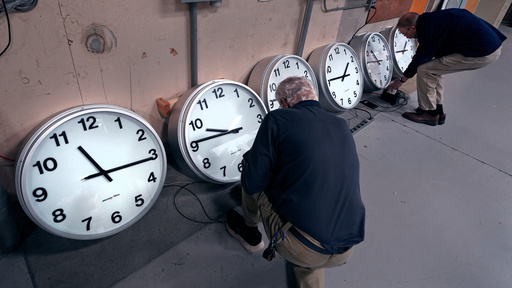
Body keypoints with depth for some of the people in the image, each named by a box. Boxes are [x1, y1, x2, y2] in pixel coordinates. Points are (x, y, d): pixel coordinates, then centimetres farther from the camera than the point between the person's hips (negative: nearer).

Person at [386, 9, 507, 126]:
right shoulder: (431, 19, 12)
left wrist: (401, 80, 4)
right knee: (434, 68, 16)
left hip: (483, 53, -10)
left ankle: (430, 114, 4)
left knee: (425, 69, -9)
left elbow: (419, 59, -9)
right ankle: (438, 111, 24)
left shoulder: (429, 29, -17)